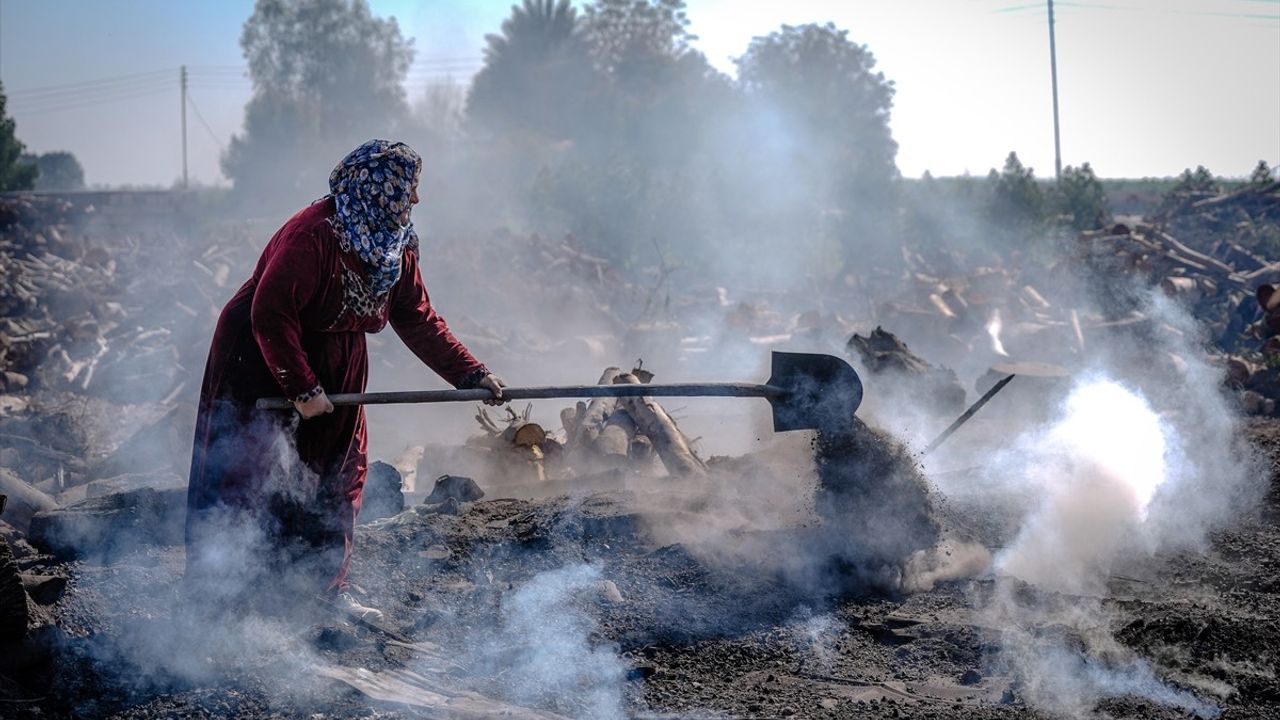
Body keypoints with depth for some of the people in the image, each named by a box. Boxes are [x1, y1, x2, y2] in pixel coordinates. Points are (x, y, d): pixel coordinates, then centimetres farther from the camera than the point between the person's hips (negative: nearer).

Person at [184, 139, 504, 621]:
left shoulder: (396, 247, -1)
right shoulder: (312, 235, -27)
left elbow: (419, 322, 3)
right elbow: (269, 315, -28)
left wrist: (471, 374, -5)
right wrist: (301, 388, -28)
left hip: (336, 368, 8)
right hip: (262, 362, -8)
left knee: (338, 475, 7)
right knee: (255, 476, -5)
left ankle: (326, 587, 18)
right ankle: (223, 596, 5)